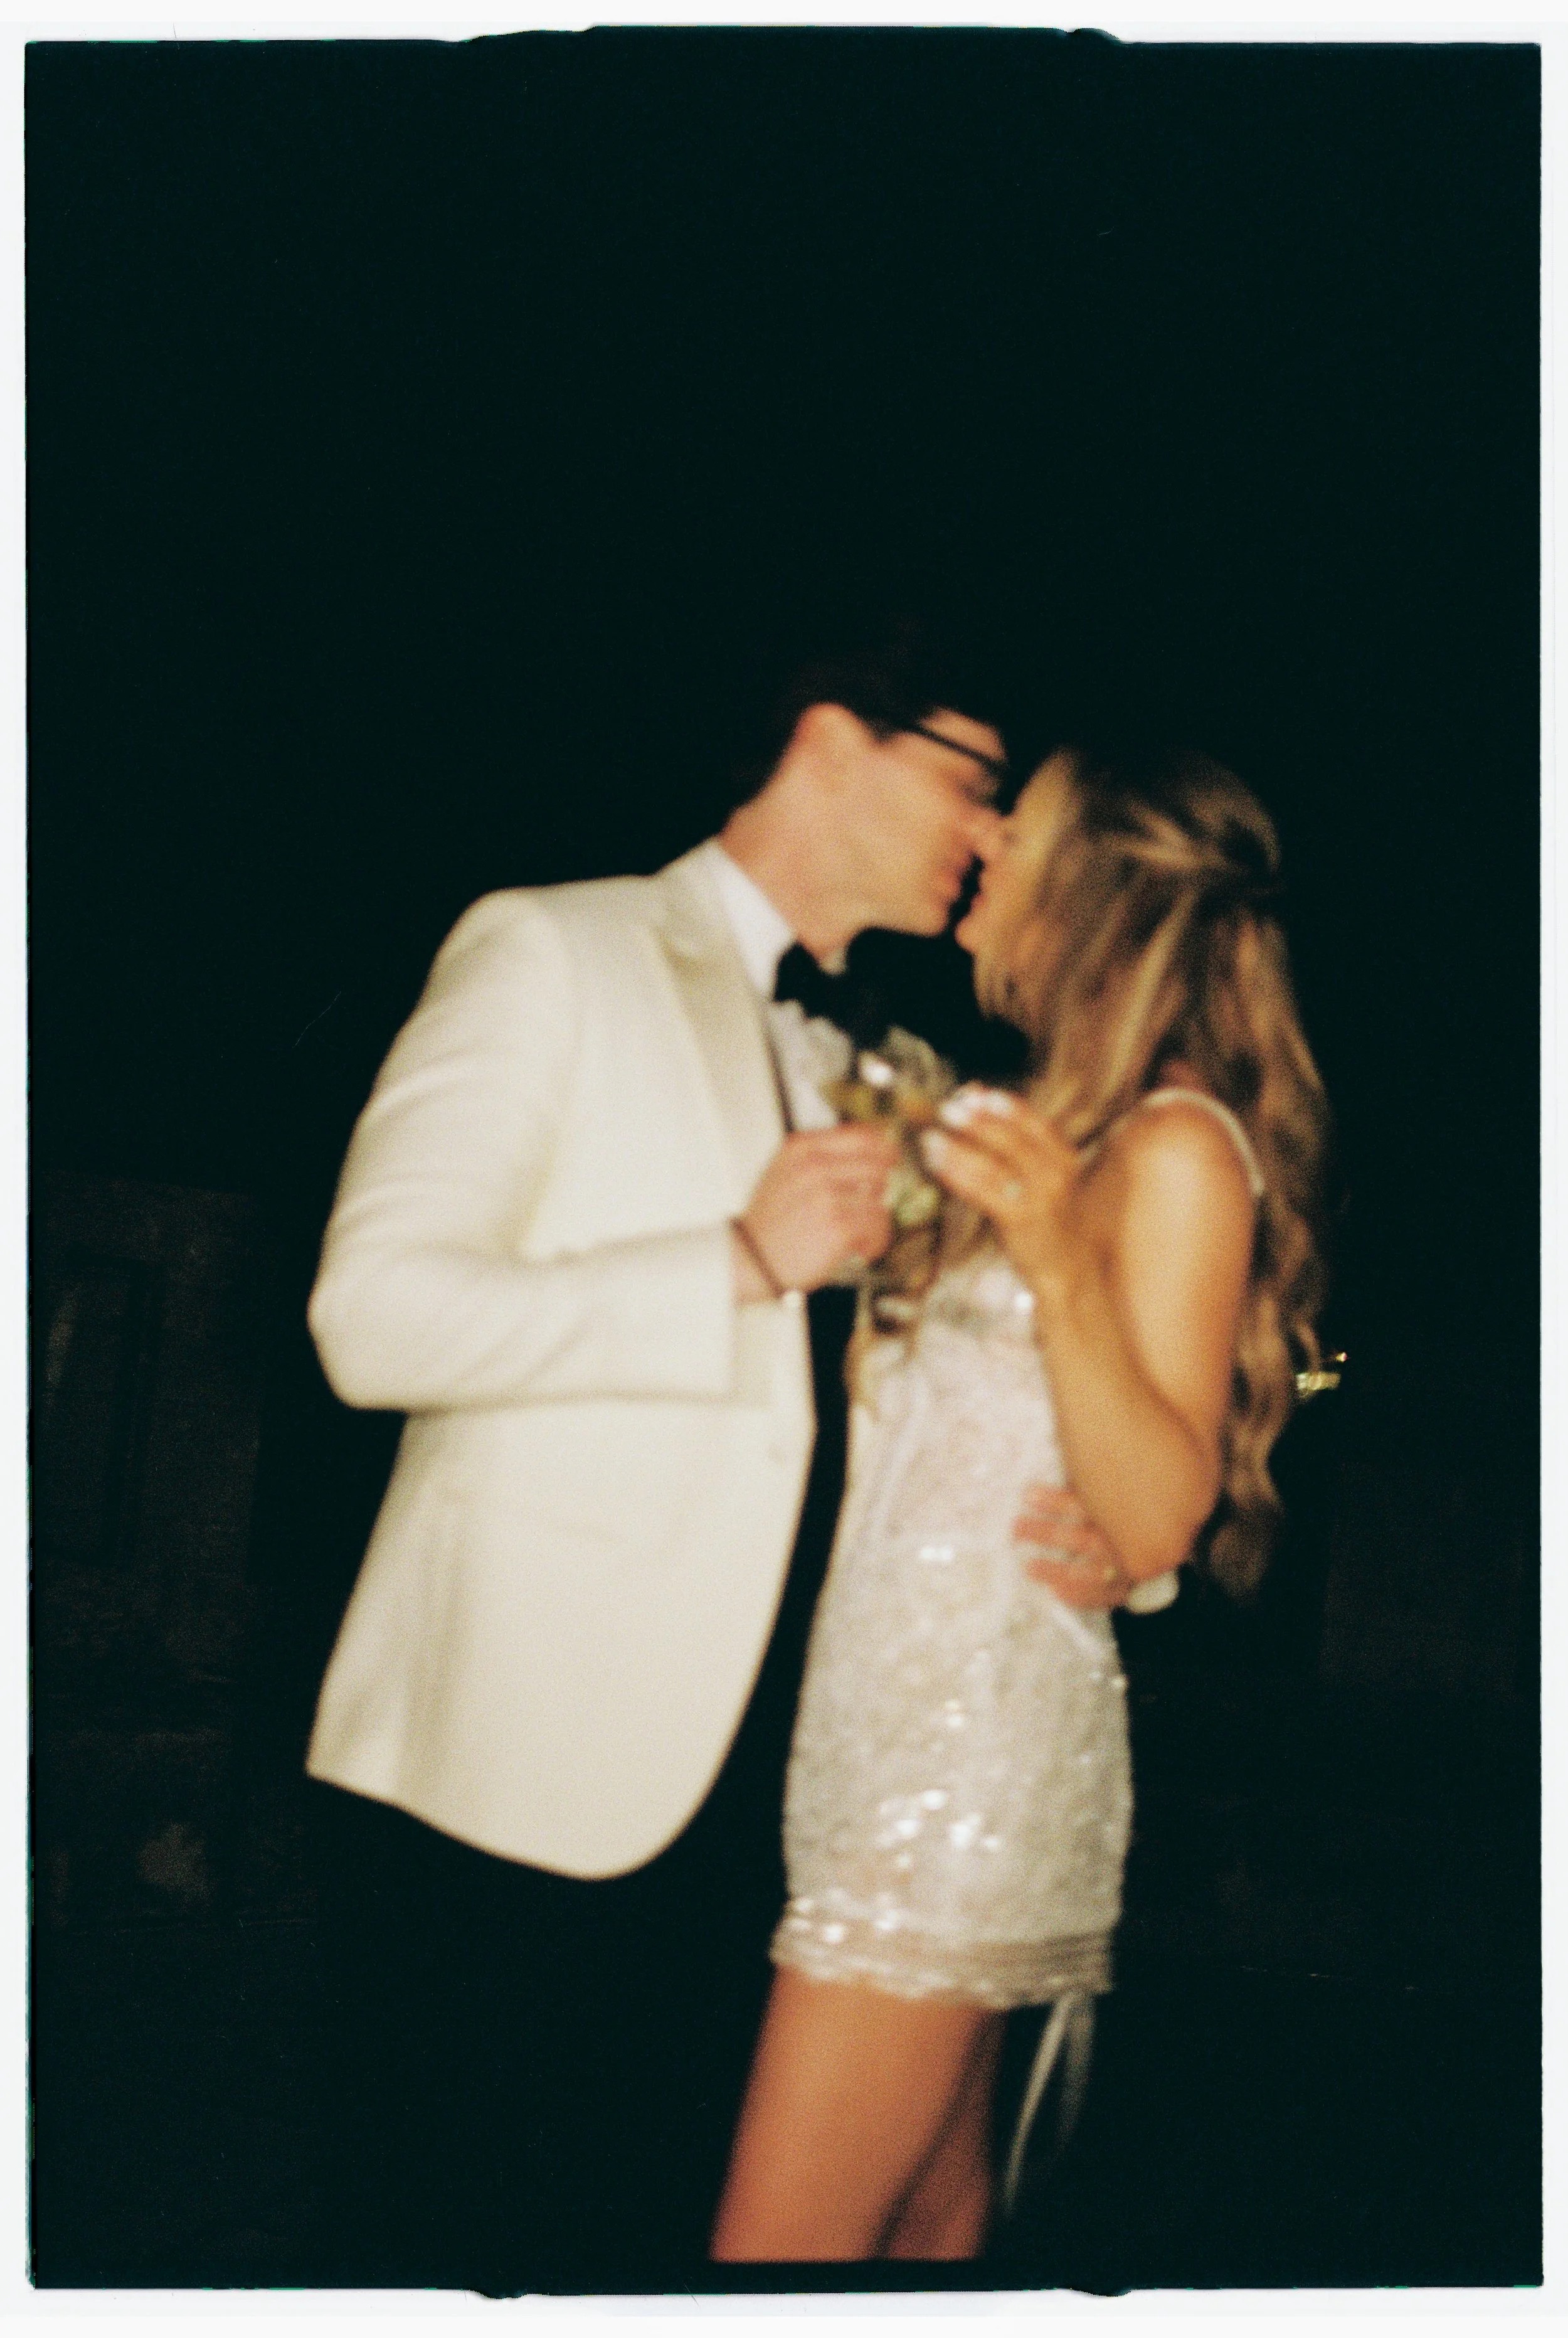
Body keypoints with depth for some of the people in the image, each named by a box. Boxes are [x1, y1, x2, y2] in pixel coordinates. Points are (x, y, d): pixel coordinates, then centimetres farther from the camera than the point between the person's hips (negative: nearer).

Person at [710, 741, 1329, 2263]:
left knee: (775, 2251, -8)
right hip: (890, 1718, 9)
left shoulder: (1177, 1149, -10)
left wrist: (1060, 1268, -29)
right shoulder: (1039, 1121, 16)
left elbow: (1158, 1522, -17)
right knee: (927, 2214, 14)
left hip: (980, 1734, -9)